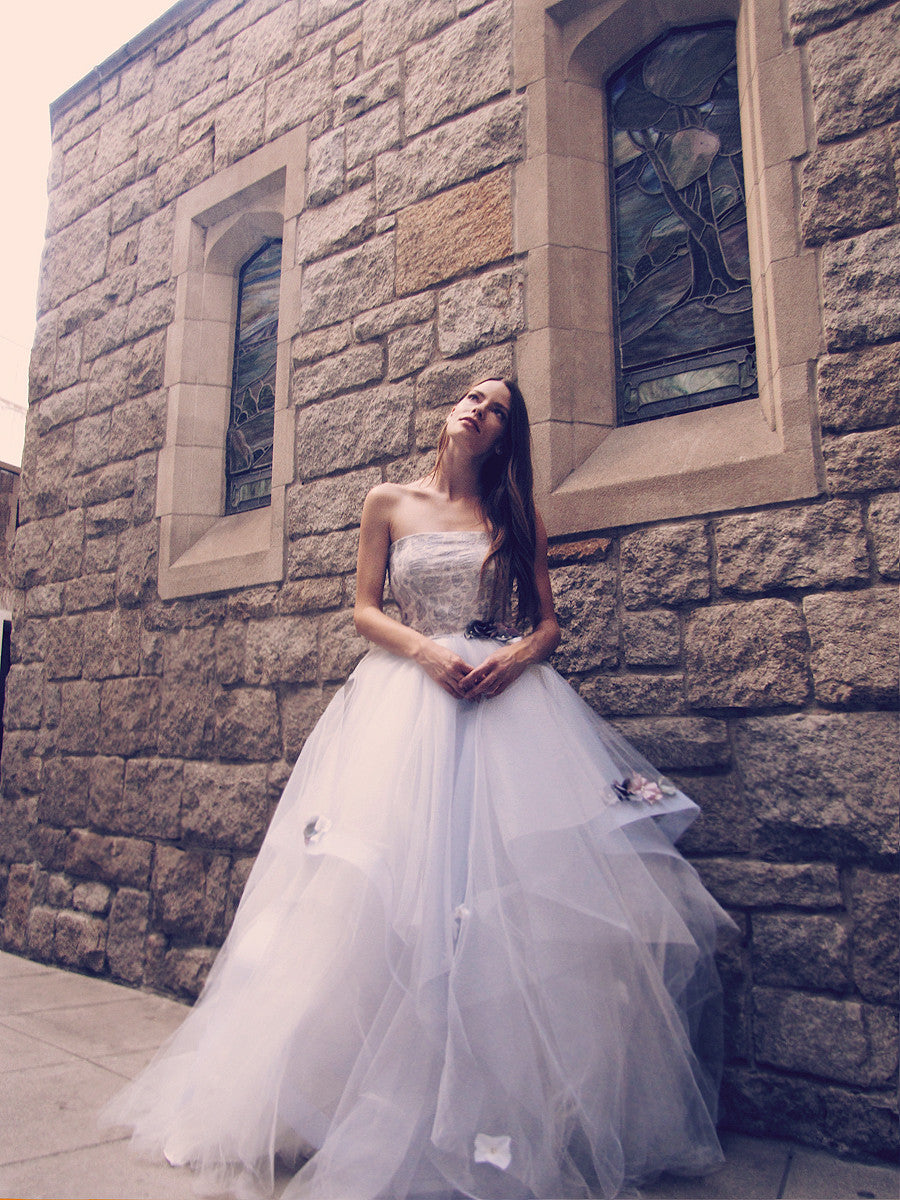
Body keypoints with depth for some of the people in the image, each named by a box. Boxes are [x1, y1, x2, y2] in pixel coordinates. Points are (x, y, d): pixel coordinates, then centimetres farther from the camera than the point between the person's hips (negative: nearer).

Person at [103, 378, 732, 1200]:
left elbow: (548, 620, 9)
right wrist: (427, 649, -12)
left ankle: (518, 1105, 10)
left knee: (526, 890, -5)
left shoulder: (517, 517, 13)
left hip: (509, 697, 1)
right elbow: (366, 611, 7)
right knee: (392, 878, -6)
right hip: (407, 697, 0)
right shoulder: (390, 504, 11)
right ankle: (390, 1098, 9)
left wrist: (518, 655, -13)